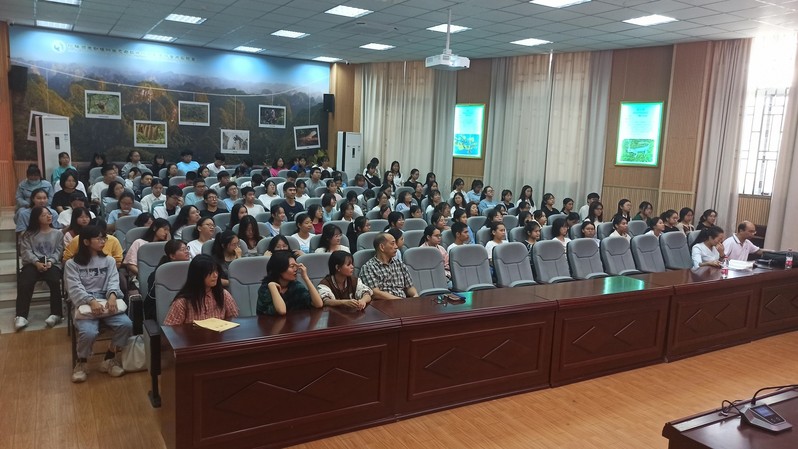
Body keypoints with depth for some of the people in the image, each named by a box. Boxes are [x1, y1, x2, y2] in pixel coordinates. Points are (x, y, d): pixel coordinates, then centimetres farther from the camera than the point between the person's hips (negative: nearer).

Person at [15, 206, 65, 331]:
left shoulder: (58, 234, 18)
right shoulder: (29, 234, 17)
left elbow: (58, 251, 7)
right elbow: (26, 251, 3)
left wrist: (50, 261, -14)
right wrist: (36, 262, -16)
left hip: (52, 264, 0)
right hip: (33, 263, 1)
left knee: (54, 281, -34)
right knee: (24, 283, -31)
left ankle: (55, 314, -28)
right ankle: (21, 316, -32)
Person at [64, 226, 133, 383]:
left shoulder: (109, 260, 15)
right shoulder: (72, 264, 6)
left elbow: (113, 281, 1)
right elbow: (75, 288, -7)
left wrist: (112, 296, -22)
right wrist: (91, 301, -26)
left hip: (106, 302, 3)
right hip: (84, 304, -3)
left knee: (126, 324, -25)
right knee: (88, 332, -32)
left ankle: (109, 358, 0)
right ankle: (81, 362, 0)